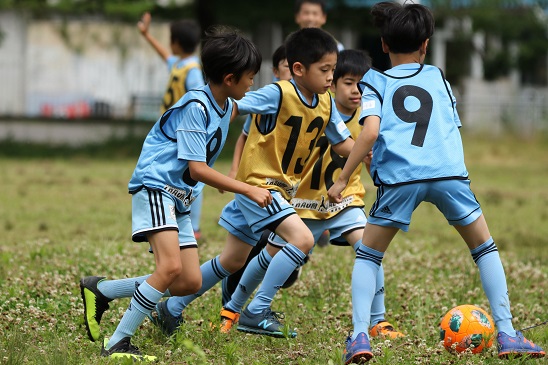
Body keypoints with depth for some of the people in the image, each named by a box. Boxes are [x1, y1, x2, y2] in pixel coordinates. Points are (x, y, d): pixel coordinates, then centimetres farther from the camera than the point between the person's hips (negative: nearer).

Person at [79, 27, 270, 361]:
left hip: (180, 198, 9)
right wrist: (248, 190, -21)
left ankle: (100, 290, 16)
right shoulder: (196, 107, -19)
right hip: (155, 186, -9)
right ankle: (118, 344, -21)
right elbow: (197, 169, -22)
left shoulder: (226, 105, 8)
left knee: (190, 283, 4)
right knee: (171, 267, -27)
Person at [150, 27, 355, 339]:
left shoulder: (326, 103, 1)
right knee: (302, 239, -24)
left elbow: (343, 143, 7)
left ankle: (172, 309, 30)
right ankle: (257, 313, -17)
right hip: (258, 183, -8)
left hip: (283, 188, 8)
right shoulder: (277, 95, -21)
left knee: (232, 262, 16)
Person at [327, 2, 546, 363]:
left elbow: (370, 132, 1)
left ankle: (360, 336, -1)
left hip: (399, 176, -1)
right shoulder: (438, 77, 25)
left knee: (367, 256, 16)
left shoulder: (377, 83, 16)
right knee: (485, 247, 19)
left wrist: (342, 179, 4)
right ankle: (507, 334, 12)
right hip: (449, 171, 1)